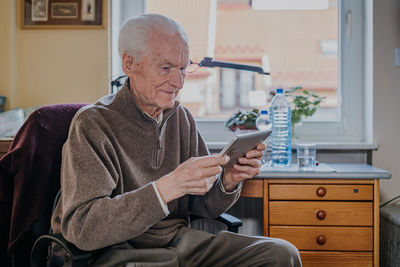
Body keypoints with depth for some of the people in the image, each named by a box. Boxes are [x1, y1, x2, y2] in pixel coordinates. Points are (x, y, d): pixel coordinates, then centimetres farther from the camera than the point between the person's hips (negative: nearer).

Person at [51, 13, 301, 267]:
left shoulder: (182, 118, 6)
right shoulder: (94, 123, -14)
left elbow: (203, 206, 10)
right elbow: (80, 228, -24)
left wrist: (228, 182, -13)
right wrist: (168, 187, -33)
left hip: (180, 240, 6)